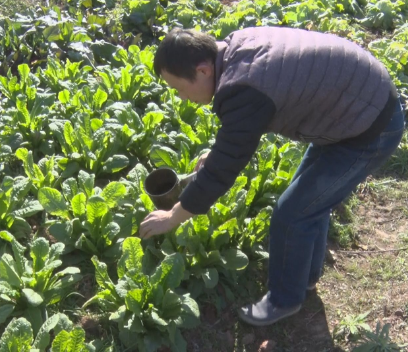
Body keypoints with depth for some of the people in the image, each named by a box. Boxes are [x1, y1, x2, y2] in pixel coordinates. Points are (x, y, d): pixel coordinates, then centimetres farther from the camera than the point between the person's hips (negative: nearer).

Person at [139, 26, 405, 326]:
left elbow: (221, 171, -22)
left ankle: (285, 299, 23)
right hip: (371, 97, 9)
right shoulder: (237, 46, -2)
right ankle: (307, 274, 44)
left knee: (292, 213, 0)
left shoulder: (245, 92, -31)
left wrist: (172, 217, -10)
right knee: (311, 197, 22)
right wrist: (219, 151, 14)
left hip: (371, 130, -9)